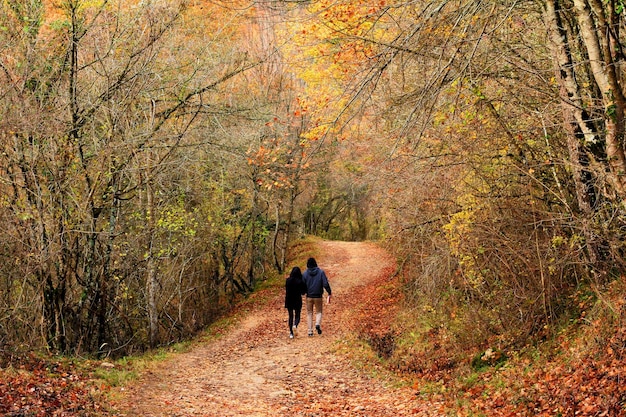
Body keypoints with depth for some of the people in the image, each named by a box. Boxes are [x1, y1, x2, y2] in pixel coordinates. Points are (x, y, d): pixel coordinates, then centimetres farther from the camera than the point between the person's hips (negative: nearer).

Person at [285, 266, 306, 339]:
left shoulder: (288, 280, -5)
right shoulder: (300, 281, -13)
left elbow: (286, 290, 3)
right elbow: (303, 292, -7)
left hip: (289, 301, 2)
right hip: (298, 301, -2)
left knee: (291, 316, 13)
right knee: (297, 316, 11)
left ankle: (291, 333, 9)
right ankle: (295, 325, -21)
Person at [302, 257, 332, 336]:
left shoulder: (305, 274, -4)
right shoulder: (321, 272, -5)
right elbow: (325, 284, -9)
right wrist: (329, 293, 1)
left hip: (309, 297, 0)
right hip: (318, 297, 0)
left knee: (309, 313, 11)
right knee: (319, 312, 14)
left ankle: (310, 331, 7)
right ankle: (318, 324, -14)